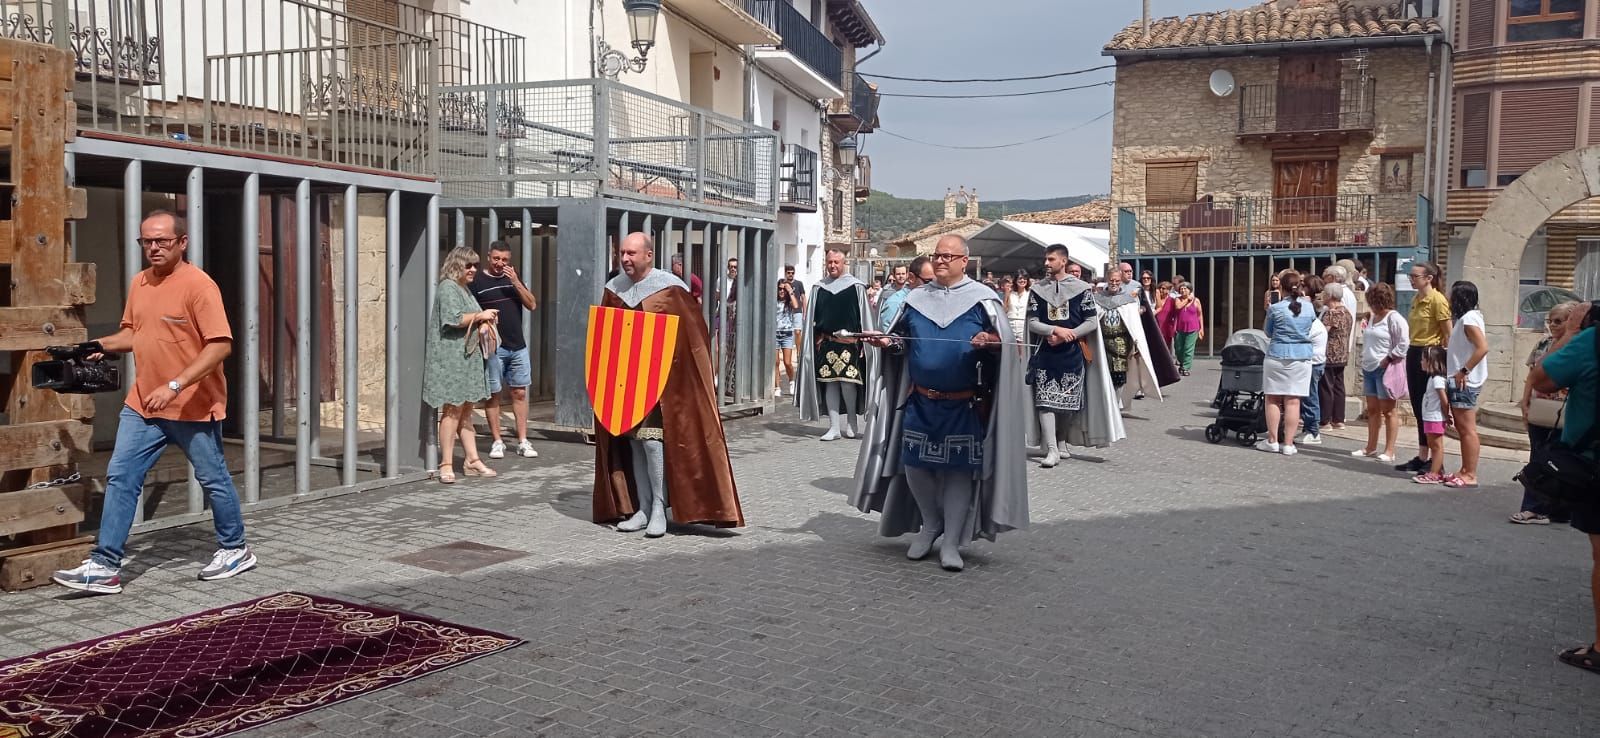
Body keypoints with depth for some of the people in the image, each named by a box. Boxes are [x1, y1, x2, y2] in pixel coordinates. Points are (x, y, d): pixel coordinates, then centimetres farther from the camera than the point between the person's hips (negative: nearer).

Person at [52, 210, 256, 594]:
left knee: (213, 479, 8)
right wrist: (103, 345, 1)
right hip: (143, 405, 7)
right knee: (120, 478, 2)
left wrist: (175, 386, -28)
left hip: (194, 407, -7)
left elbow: (221, 345, -23)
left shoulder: (199, 285, -16)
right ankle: (105, 565, 6)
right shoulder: (139, 283, 8)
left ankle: (235, 549, 26)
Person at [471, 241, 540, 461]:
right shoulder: (476, 281, -1)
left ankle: (523, 442, 9)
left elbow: (532, 305, 5)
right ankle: (497, 442, 10)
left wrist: (516, 282, -6)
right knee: (493, 395, 1)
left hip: (518, 346, 4)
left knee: (519, 393, 5)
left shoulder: (513, 278, 13)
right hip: (493, 347, -4)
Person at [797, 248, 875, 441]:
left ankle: (851, 421, 13)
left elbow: (864, 317, 1)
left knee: (847, 381, -8)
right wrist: (814, 341, 7)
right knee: (830, 383, 2)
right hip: (825, 343, 3)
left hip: (849, 343, -3)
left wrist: (863, 342, -4)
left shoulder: (856, 287, 1)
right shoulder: (819, 288, 10)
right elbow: (811, 318, 13)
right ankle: (834, 427, 6)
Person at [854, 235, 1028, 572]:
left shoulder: (982, 298, -2)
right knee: (914, 463, 4)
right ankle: (930, 524, 27)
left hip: (964, 404, -4)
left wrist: (988, 341, -28)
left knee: (959, 467, -1)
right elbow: (901, 341, 16)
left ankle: (951, 541, 11)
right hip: (920, 401, 4)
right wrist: (886, 342, -5)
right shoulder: (916, 299, 10)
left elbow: (1005, 339, -7)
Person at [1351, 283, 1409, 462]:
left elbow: (1403, 343, -17)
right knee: (1372, 409, 12)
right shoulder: (1373, 318, 15)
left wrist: (1388, 359, -17)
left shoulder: (1394, 318, -11)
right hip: (1369, 368, 8)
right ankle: (1371, 448, 19)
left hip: (1385, 369, -8)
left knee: (1388, 411, -3)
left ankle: (1389, 451, 0)